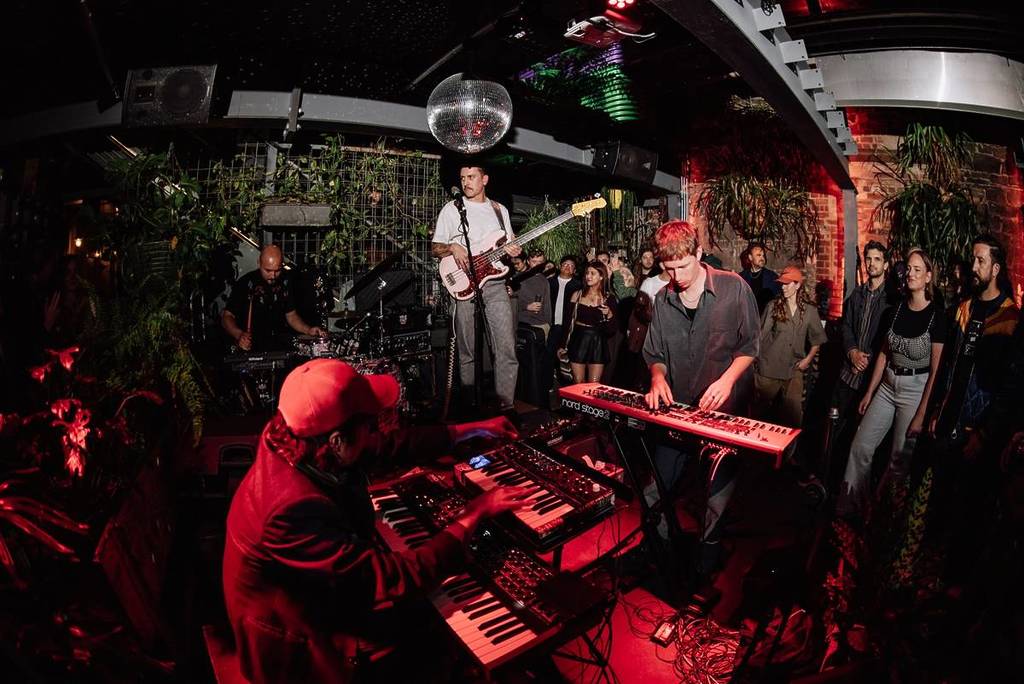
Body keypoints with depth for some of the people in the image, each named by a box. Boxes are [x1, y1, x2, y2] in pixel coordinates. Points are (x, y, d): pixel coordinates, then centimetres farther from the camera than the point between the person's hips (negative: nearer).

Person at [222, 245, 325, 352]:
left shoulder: (285, 282, 5)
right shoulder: (245, 283, -9)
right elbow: (227, 317, -7)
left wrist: (308, 330, -4)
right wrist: (239, 335, -27)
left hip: (281, 343, 3)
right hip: (251, 346, -3)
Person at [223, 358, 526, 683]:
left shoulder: (296, 441, -15)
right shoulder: (296, 509, -39)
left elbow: (391, 440, 1)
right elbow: (396, 580, -34)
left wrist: (474, 429, 8)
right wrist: (475, 513, -24)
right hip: (301, 648, -6)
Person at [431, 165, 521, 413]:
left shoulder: (500, 210, 16)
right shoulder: (452, 209, 7)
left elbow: (511, 243, 23)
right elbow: (435, 248, 7)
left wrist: (514, 250, 0)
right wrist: (453, 247, -13)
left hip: (495, 283, 2)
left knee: (506, 349, -7)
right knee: (467, 351, 3)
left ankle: (506, 405, 0)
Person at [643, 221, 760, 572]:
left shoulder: (734, 288, -7)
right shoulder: (662, 300, 4)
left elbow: (749, 345, -4)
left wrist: (728, 378, -20)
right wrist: (658, 377, -10)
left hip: (725, 408, -3)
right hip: (677, 407, 4)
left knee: (718, 486, 4)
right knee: (658, 482, 5)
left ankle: (710, 541, 26)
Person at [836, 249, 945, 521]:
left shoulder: (936, 317, -12)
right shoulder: (896, 310, 4)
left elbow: (936, 370, -12)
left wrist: (922, 414, -14)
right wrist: (869, 393, 10)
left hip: (916, 389, -5)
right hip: (887, 386, 5)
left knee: (900, 459, 4)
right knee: (861, 447, 4)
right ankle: (849, 507, 18)